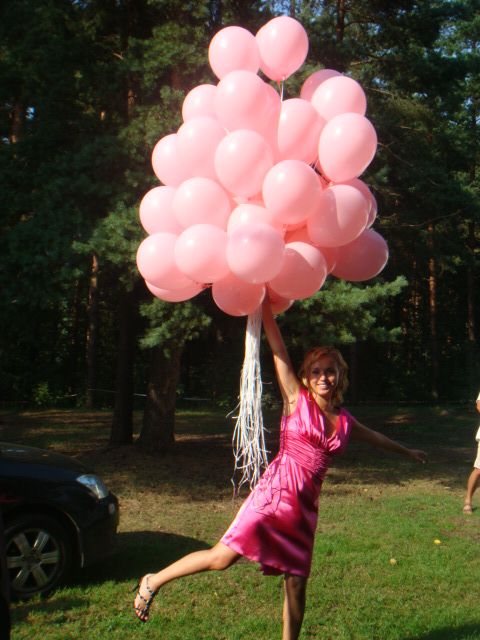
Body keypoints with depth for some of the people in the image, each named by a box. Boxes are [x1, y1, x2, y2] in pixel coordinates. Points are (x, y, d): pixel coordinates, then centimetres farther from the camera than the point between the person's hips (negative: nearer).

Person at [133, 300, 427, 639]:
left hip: (305, 506, 5)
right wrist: (266, 306, -12)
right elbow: (279, 352, -7)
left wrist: (408, 451, 48)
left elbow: (374, 436, 34)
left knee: (297, 583, 7)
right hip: (275, 491, -5)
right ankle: (154, 581, 6)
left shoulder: (344, 421, 14)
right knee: (223, 557, -12)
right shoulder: (297, 401, 1)